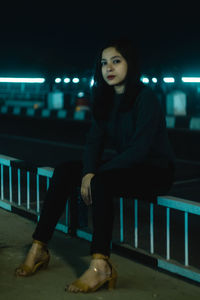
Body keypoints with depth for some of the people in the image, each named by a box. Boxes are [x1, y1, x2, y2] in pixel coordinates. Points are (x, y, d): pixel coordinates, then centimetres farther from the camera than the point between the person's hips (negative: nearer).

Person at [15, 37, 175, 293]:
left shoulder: (146, 98, -15)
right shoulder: (106, 99, 8)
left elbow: (140, 149, -23)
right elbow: (94, 141, 1)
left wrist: (96, 174, -25)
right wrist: (88, 173, -19)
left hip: (155, 170, -7)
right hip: (126, 166, 7)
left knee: (101, 182, -34)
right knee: (64, 171, -11)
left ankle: (101, 266, -38)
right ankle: (38, 248, -12)